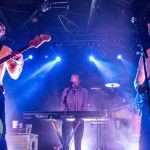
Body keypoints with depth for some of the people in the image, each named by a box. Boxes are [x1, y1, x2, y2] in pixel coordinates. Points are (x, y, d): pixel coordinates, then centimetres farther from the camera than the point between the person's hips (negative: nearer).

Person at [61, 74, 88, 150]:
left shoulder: (84, 91, 7)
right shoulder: (66, 91, 10)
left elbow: (85, 106, -1)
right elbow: (63, 103, 3)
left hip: (79, 119, 0)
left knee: (78, 140, 1)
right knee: (65, 140, -4)